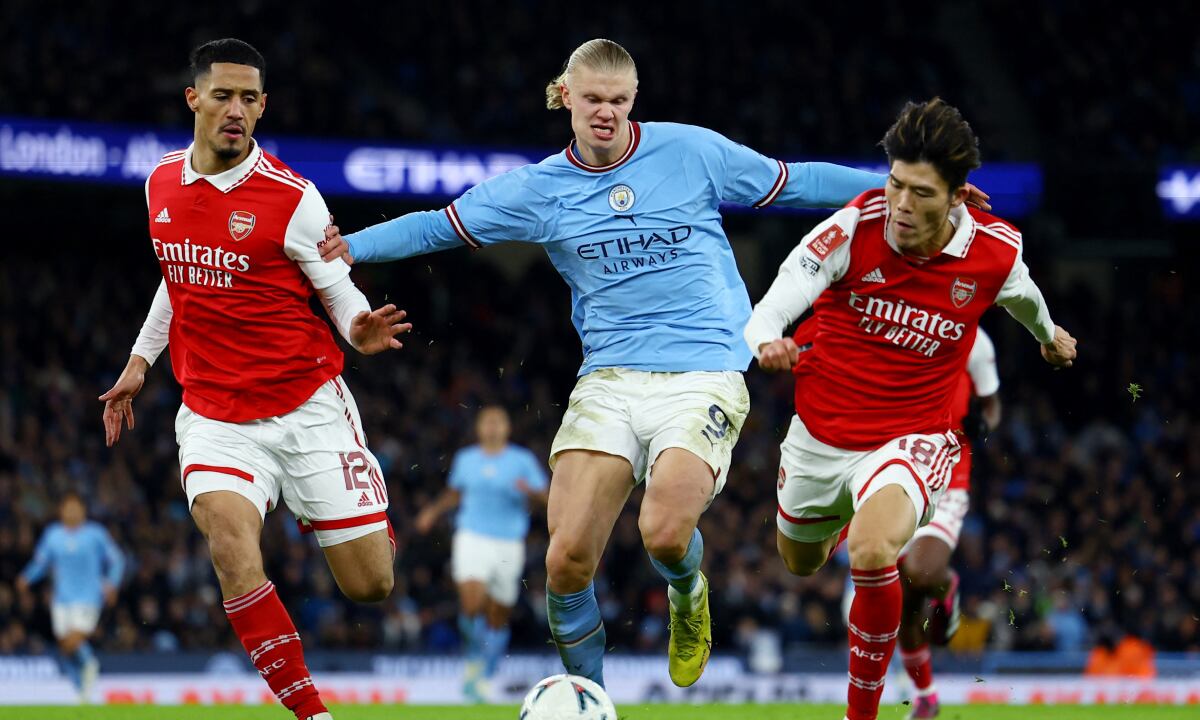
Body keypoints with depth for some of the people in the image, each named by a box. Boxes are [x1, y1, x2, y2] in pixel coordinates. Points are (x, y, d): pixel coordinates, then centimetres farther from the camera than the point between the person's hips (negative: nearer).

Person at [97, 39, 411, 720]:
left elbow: (340, 291, -4)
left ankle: (372, 512, 39)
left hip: (306, 404, -2)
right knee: (232, 549, -26)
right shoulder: (162, 183, 5)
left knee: (371, 585, 0)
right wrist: (139, 364, 23)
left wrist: (361, 330, -26)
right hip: (214, 415, 2)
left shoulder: (291, 197, -9)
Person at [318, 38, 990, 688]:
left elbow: (794, 183, 10)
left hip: (703, 376, -2)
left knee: (664, 533, -26)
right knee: (568, 560, -12)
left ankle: (688, 595, 12)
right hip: (608, 382, 3)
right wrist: (348, 246, 1)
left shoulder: (691, 150, 2)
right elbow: (438, 227, 12)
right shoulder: (540, 188, 7)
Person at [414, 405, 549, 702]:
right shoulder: (465, 459, 11)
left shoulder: (523, 461, 3)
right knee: (472, 605, -21)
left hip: (509, 544, 0)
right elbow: (455, 494, 27)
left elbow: (545, 499, -2)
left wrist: (531, 492, -23)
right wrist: (434, 510, 11)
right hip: (472, 537, 0)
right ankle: (474, 657, 5)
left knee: (498, 619, 3)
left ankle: (482, 678, 19)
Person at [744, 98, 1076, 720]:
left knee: (871, 554, -32)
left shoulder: (996, 250, -14)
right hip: (820, 432, 2)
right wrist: (765, 341, -50)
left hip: (910, 439, -2)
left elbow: (1021, 294, 12)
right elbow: (773, 308, -27)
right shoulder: (854, 227, -19)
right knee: (800, 562, 26)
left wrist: (1048, 333, 33)